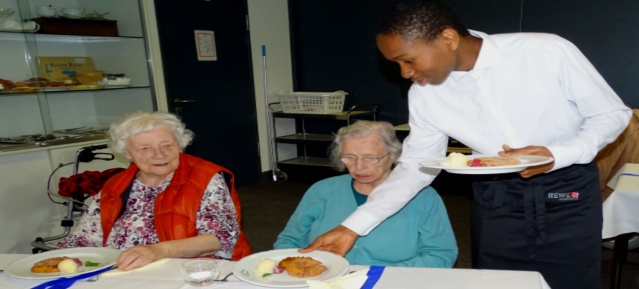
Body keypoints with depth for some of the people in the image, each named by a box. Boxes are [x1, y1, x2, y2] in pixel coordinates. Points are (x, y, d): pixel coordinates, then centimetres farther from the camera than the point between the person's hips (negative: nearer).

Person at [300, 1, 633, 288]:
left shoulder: (548, 51, -20)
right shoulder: (424, 96, -12)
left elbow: (612, 114, -7)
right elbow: (414, 167, -4)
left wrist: (557, 156, -26)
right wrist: (353, 226, -11)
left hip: (567, 193, -1)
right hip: (496, 198, 2)